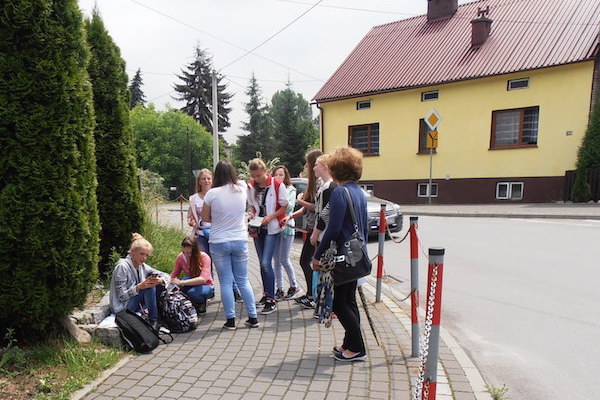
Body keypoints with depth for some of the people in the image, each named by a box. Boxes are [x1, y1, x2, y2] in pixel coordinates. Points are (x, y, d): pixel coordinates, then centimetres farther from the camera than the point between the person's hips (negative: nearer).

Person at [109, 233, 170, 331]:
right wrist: (139, 287, -34)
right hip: (123, 307, -7)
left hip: (136, 304, 7)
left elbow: (167, 276, 0)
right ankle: (153, 322, -18)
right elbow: (121, 296, -19)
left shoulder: (143, 266, 3)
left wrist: (159, 280, -24)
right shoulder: (122, 266, -18)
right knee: (149, 287, -24)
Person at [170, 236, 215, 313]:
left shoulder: (204, 257, -24)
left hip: (205, 286, -4)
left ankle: (201, 303, -2)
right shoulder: (180, 257, -11)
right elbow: (174, 275, -4)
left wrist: (181, 282, -44)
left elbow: (203, 279, -35)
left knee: (192, 293, -36)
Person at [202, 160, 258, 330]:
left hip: (219, 243, -2)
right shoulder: (241, 188, -4)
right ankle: (253, 317, 16)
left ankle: (230, 320, 11)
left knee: (226, 282, 7)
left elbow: (205, 217, -1)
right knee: (243, 280, 13)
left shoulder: (212, 193, -11)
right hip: (240, 241, 3)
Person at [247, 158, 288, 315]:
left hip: (272, 229, -5)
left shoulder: (277, 185, -12)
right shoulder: (250, 186, 2)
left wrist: (270, 217, -18)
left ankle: (271, 301, -5)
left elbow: (284, 207, -6)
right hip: (258, 229, 5)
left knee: (266, 263, -13)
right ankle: (267, 293, 30)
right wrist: (252, 214, -7)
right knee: (262, 263, 13)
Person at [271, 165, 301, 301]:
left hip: (286, 227, -3)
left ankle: (294, 286, 17)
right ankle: (279, 290, 17)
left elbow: (289, 207, -13)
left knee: (284, 260, -3)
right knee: (276, 261, 8)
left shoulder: (291, 189, 1)